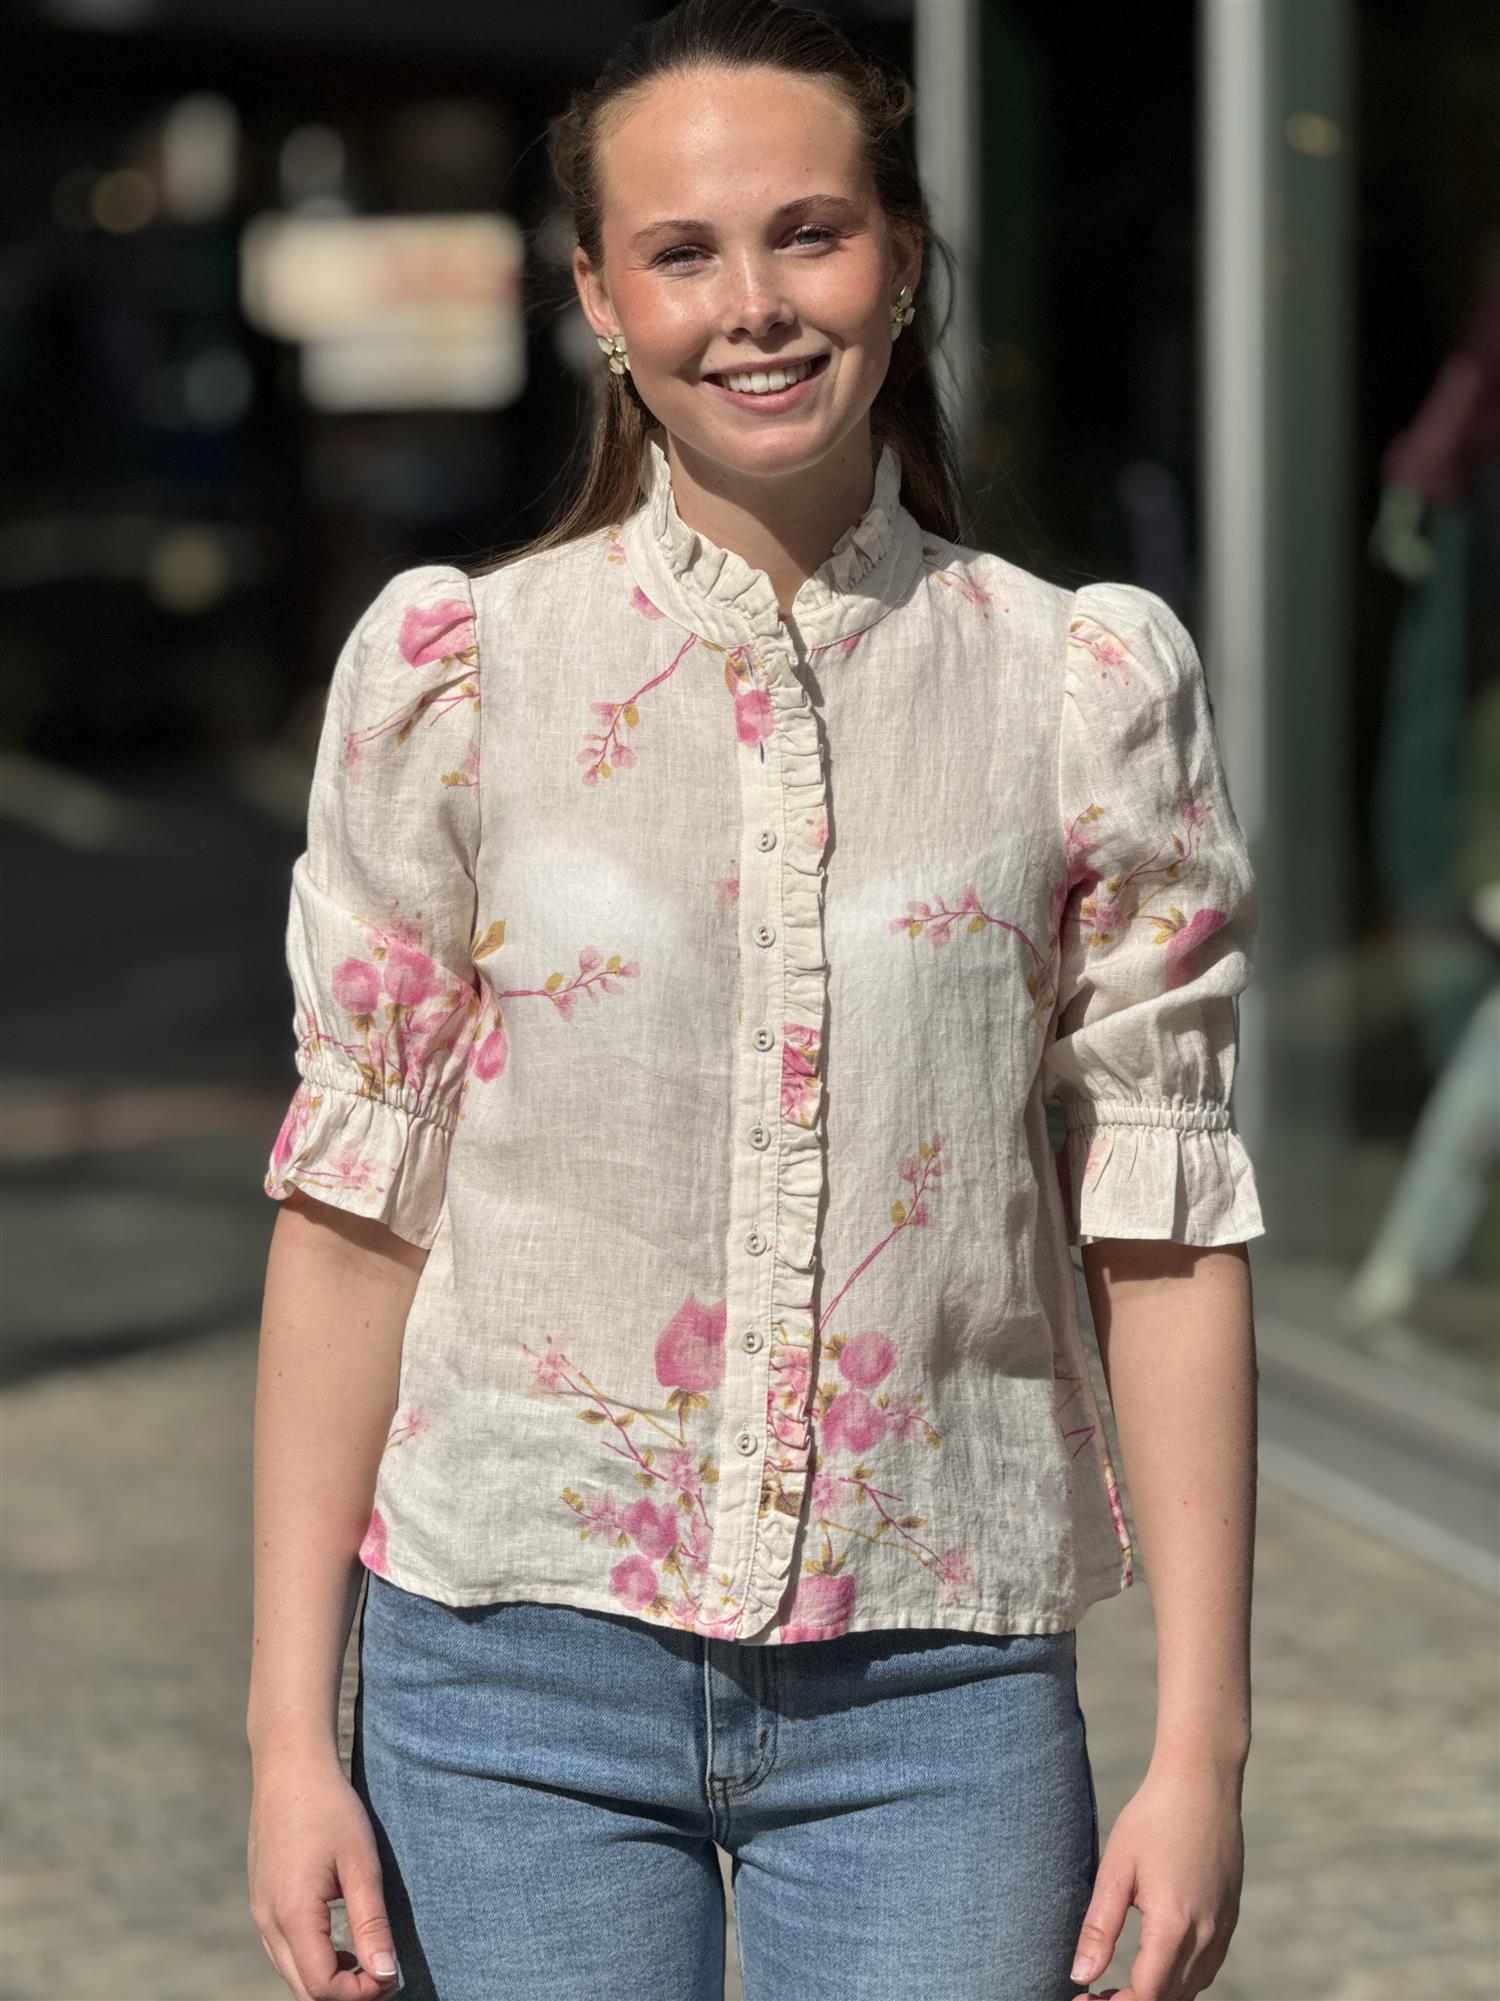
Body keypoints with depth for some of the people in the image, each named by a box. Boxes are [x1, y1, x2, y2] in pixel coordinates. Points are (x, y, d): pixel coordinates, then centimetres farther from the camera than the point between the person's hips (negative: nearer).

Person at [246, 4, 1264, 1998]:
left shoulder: (1088, 685, -1)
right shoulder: (452, 672, -1)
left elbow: (1163, 1226, 1)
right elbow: (355, 1211, 0)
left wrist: (1204, 1745, -2)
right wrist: (292, 1728, -2)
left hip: (935, 1685, 0)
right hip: (522, 1673, 0)